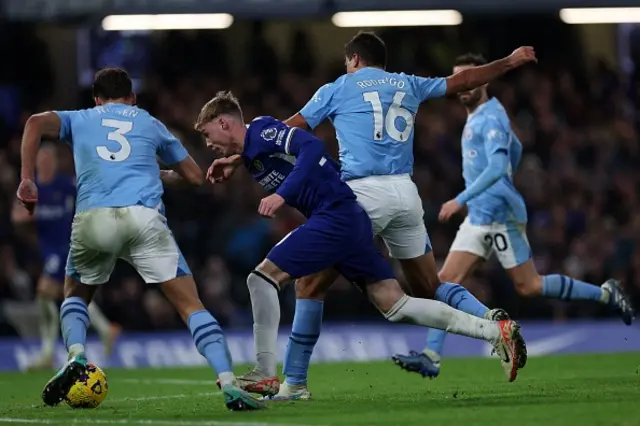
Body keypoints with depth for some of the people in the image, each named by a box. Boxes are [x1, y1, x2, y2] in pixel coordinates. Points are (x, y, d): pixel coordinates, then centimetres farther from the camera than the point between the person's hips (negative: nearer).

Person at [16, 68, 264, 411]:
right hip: (144, 217, -1)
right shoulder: (150, 123, 28)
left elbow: (37, 123, 6)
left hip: (92, 218, 1)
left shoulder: (79, 119, 27)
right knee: (191, 304, 1)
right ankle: (229, 385, -15)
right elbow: (194, 177, 31)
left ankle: (76, 357, 1)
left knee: (75, 294, 28)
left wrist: (27, 180, 3)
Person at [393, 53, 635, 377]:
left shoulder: (490, 118, -14)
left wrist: (461, 199, -34)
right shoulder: (476, 117, 16)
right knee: (447, 280, -3)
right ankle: (431, 356, -8)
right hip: (478, 218, 9)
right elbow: (516, 149, 31)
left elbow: (497, 166, -28)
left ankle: (604, 294, 11)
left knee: (528, 287, -4)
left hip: (500, 216, -9)